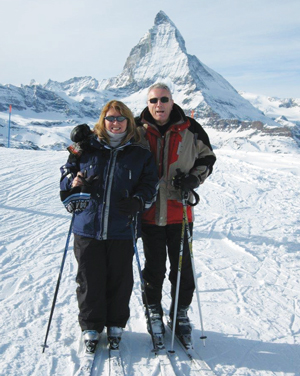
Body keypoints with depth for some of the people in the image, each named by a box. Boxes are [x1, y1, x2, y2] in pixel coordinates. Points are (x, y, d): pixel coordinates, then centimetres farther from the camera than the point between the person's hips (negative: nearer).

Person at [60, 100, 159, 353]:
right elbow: (67, 172, 13)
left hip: (122, 230, 0)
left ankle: (116, 325, 29)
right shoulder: (87, 147, 6)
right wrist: (74, 181, -10)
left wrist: (138, 202, -15)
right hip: (88, 227, 1)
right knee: (90, 279, 8)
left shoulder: (141, 152, 5)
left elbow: (151, 184, 5)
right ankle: (91, 327, 26)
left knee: (120, 280, 9)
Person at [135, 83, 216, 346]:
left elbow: (207, 158, 10)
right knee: (154, 268, 11)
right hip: (149, 212, 0)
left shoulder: (190, 130, -1)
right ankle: (154, 312, 30)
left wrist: (194, 179, -8)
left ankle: (180, 313, 28)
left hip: (180, 212, 0)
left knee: (183, 267, 9)